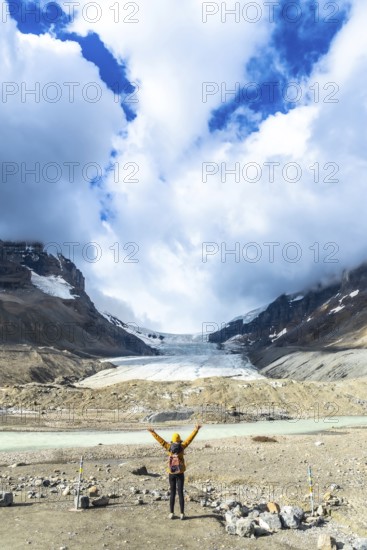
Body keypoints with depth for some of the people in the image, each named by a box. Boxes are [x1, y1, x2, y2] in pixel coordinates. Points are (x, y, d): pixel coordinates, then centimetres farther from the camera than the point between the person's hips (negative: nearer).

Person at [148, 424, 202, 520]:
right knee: (180, 493, 3)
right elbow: (190, 438, -8)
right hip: (180, 474, -1)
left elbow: (160, 439, 1)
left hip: (171, 474, 1)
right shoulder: (182, 447, -8)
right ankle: (182, 514, 4)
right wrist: (196, 429, -6)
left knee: (172, 493, 11)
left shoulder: (169, 447, -5)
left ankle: (171, 513, 11)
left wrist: (152, 432, 10)